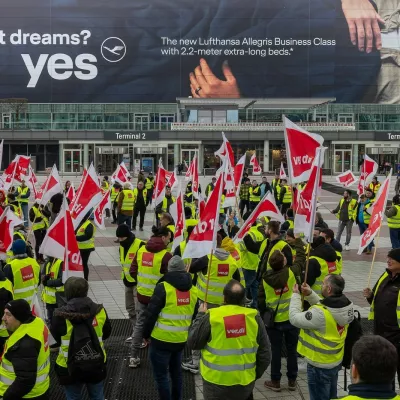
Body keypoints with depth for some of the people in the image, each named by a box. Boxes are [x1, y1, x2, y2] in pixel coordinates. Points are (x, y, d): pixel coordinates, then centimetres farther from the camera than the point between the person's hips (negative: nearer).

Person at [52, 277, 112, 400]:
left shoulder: (61, 315, -19)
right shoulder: (100, 311, -10)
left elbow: (57, 338, -3)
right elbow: (106, 334, 5)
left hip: (70, 367, -2)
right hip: (97, 365, 2)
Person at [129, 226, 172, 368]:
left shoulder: (141, 250, 1)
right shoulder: (166, 255, -18)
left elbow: (133, 271, 8)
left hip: (142, 294, 5)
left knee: (140, 324, 16)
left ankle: (134, 357, 20)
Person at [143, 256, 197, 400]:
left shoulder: (163, 287, -15)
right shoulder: (193, 289, 4)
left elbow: (151, 314, -13)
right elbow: (194, 316, 13)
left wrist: (146, 334, 0)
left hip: (162, 339, -6)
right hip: (181, 339, 6)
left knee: (161, 375, 6)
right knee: (176, 371, 23)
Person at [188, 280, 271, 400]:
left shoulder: (211, 317, -16)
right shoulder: (254, 317, -8)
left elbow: (193, 343, -4)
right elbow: (265, 353, -1)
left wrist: (201, 316, 7)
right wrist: (256, 374, 15)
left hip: (216, 381, -2)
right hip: (245, 381, 2)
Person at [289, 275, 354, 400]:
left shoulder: (320, 314, -34)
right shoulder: (346, 305, -9)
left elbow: (294, 318, -22)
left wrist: (296, 295, -10)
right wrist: (310, 294, 0)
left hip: (319, 365, -7)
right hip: (335, 361, 8)